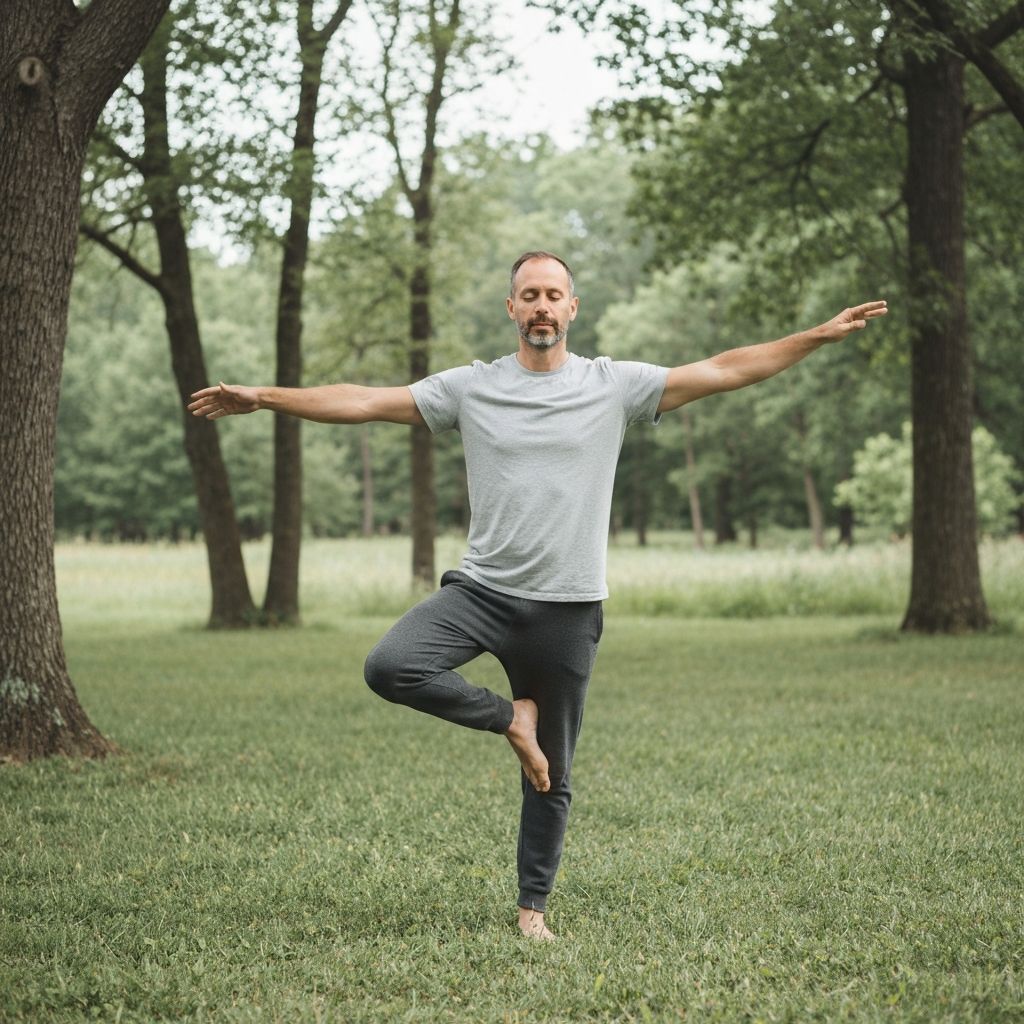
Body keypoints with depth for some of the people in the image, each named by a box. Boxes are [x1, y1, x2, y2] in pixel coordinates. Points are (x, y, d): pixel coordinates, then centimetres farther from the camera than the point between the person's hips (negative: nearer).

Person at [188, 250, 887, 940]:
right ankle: (510, 718, -1)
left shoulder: (614, 385, 0)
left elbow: (725, 371, -2)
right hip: (483, 592, 1)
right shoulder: (471, 388, 2)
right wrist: (261, 397, -4)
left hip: (568, 609, 0)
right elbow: (365, 402, 1)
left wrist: (822, 336, -8)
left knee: (553, 779, 8)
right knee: (390, 667, -25)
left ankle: (534, 907, 26)